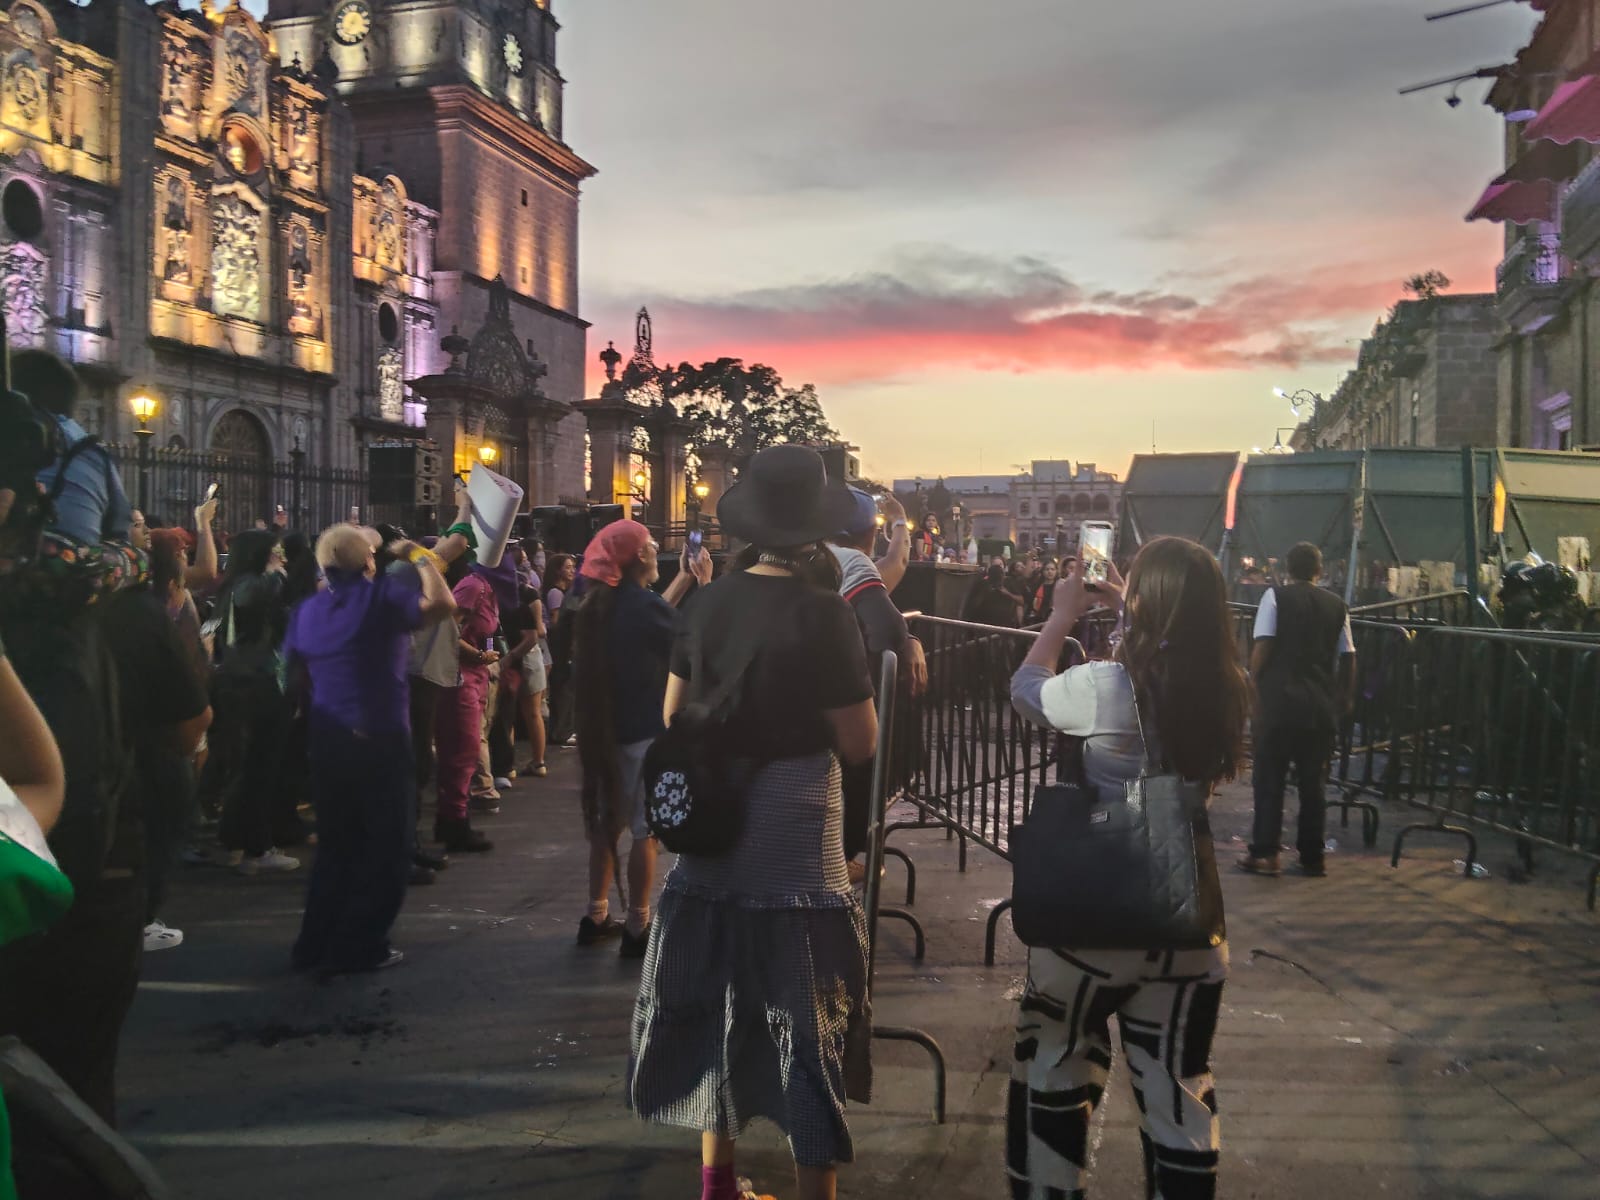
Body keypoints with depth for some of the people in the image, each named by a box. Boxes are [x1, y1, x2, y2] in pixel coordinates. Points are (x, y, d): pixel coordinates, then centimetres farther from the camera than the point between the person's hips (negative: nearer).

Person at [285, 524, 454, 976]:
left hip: (327, 740, 6)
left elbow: (297, 670, 17)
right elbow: (442, 603, -18)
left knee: (336, 847, 19)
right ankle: (359, 947, 8)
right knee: (385, 849, 6)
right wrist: (419, 557, -5)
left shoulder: (307, 610, 9)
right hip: (380, 740, -6)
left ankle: (317, 945, 21)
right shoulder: (381, 595, -10)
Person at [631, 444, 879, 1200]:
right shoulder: (823, 612, -15)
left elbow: (672, 719, 8)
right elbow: (860, 744, -12)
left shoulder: (707, 604, 1)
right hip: (794, 835, -6)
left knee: (716, 1003, 19)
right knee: (806, 1018, 6)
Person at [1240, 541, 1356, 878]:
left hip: (1280, 698, -3)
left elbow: (1262, 648, -10)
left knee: (1270, 777, 4)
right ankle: (1312, 857, 13)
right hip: (1321, 703, 3)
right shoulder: (1337, 605, 8)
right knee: (1314, 780, 10)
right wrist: (1346, 697, 17)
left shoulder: (1275, 597, -1)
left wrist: (1252, 686, -1)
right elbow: (1347, 657, 7)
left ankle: (1265, 853, 2)